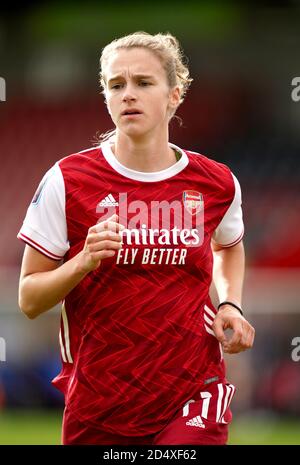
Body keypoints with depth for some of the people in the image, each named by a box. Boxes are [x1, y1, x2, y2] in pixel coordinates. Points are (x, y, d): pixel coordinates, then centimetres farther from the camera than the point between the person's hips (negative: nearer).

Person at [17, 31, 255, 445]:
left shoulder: (217, 184, 3)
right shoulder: (67, 181, -5)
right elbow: (29, 299, -3)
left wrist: (231, 305, 8)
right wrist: (84, 262, -20)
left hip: (193, 398, 0)